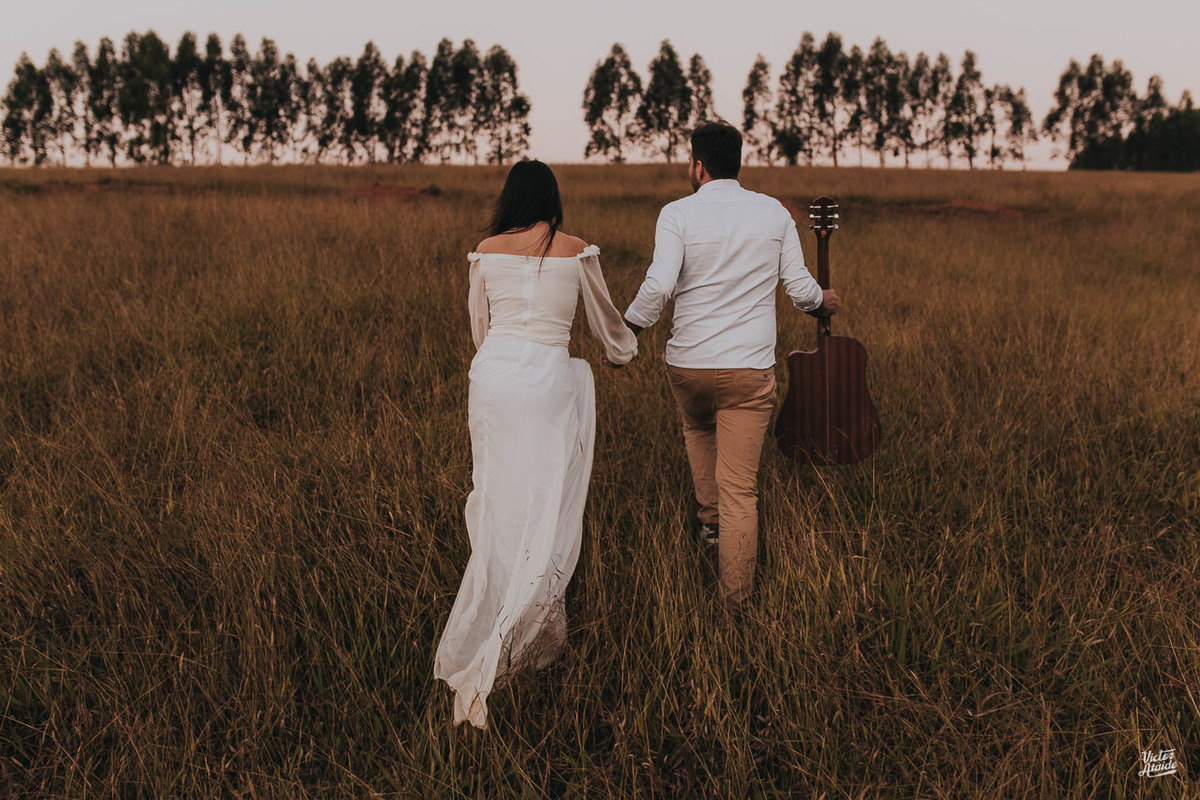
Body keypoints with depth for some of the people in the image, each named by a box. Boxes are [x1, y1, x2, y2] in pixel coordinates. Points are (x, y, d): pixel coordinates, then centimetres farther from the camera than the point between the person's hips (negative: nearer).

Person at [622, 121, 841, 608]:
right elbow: (799, 286, 5)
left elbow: (659, 284, -17)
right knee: (740, 488, 3)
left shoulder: (678, 213, -5)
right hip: (750, 368, 0)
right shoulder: (775, 212, 3)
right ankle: (735, 597, 8)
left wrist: (624, 331, -3)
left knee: (697, 428, 35)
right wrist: (823, 304, 27)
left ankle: (710, 518, 39)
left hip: (688, 363, 0)